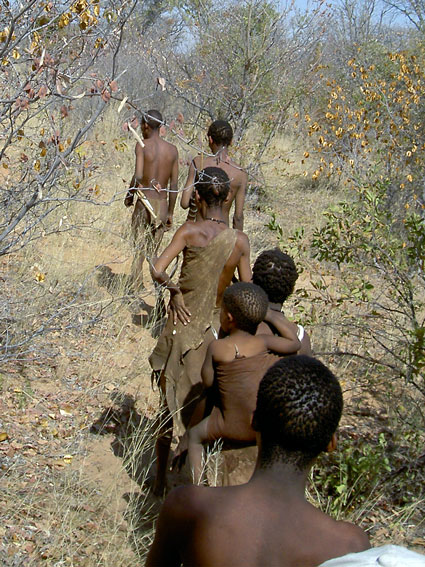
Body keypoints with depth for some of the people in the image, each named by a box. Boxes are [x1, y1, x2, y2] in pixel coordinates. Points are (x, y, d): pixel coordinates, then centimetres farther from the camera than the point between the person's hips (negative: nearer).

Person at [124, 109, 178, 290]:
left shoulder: (142, 145, -7)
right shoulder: (172, 150, 6)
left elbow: (138, 176, -19)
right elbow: (174, 185, 7)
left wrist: (129, 194, -1)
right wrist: (170, 213, 14)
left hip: (144, 204, -4)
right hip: (162, 206, 4)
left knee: (138, 254, 1)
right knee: (154, 254, 14)